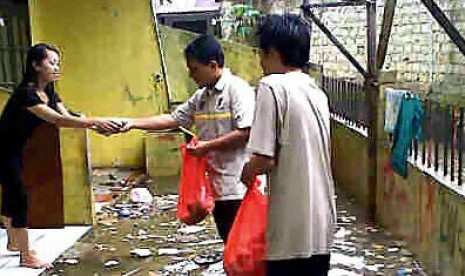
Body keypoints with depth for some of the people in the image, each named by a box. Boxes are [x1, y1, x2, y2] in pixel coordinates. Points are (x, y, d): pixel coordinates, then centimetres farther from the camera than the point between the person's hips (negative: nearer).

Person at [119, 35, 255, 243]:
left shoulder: (237, 89, -12)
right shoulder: (201, 97, 13)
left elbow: (246, 133, -20)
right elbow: (172, 119, 16)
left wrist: (208, 146, -13)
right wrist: (133, 123, 11)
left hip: (239, 188, -8)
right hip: (217, 186, 8)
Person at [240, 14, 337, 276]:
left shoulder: (273, 86, -12)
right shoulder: (317, 92, 10)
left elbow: (264, 160, -17)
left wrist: (247, 173, 4)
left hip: (292, 227, -7)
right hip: (321, 221, 7)